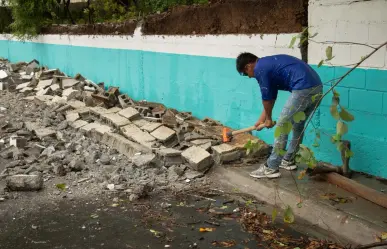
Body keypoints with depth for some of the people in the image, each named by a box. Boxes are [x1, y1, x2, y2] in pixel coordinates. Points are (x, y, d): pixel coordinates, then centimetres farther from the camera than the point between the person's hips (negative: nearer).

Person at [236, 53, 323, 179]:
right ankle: (288, 160, 36)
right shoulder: (268, 63, 27)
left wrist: (268, 118, 22)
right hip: (317, 86, 10)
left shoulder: (260, 69, -2)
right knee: (298, 126, 23)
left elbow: (267, 98, 5)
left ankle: (271, 168, 5)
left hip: (303, 89, -10)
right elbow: (270, 97, 33)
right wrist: (262, 119, 39)